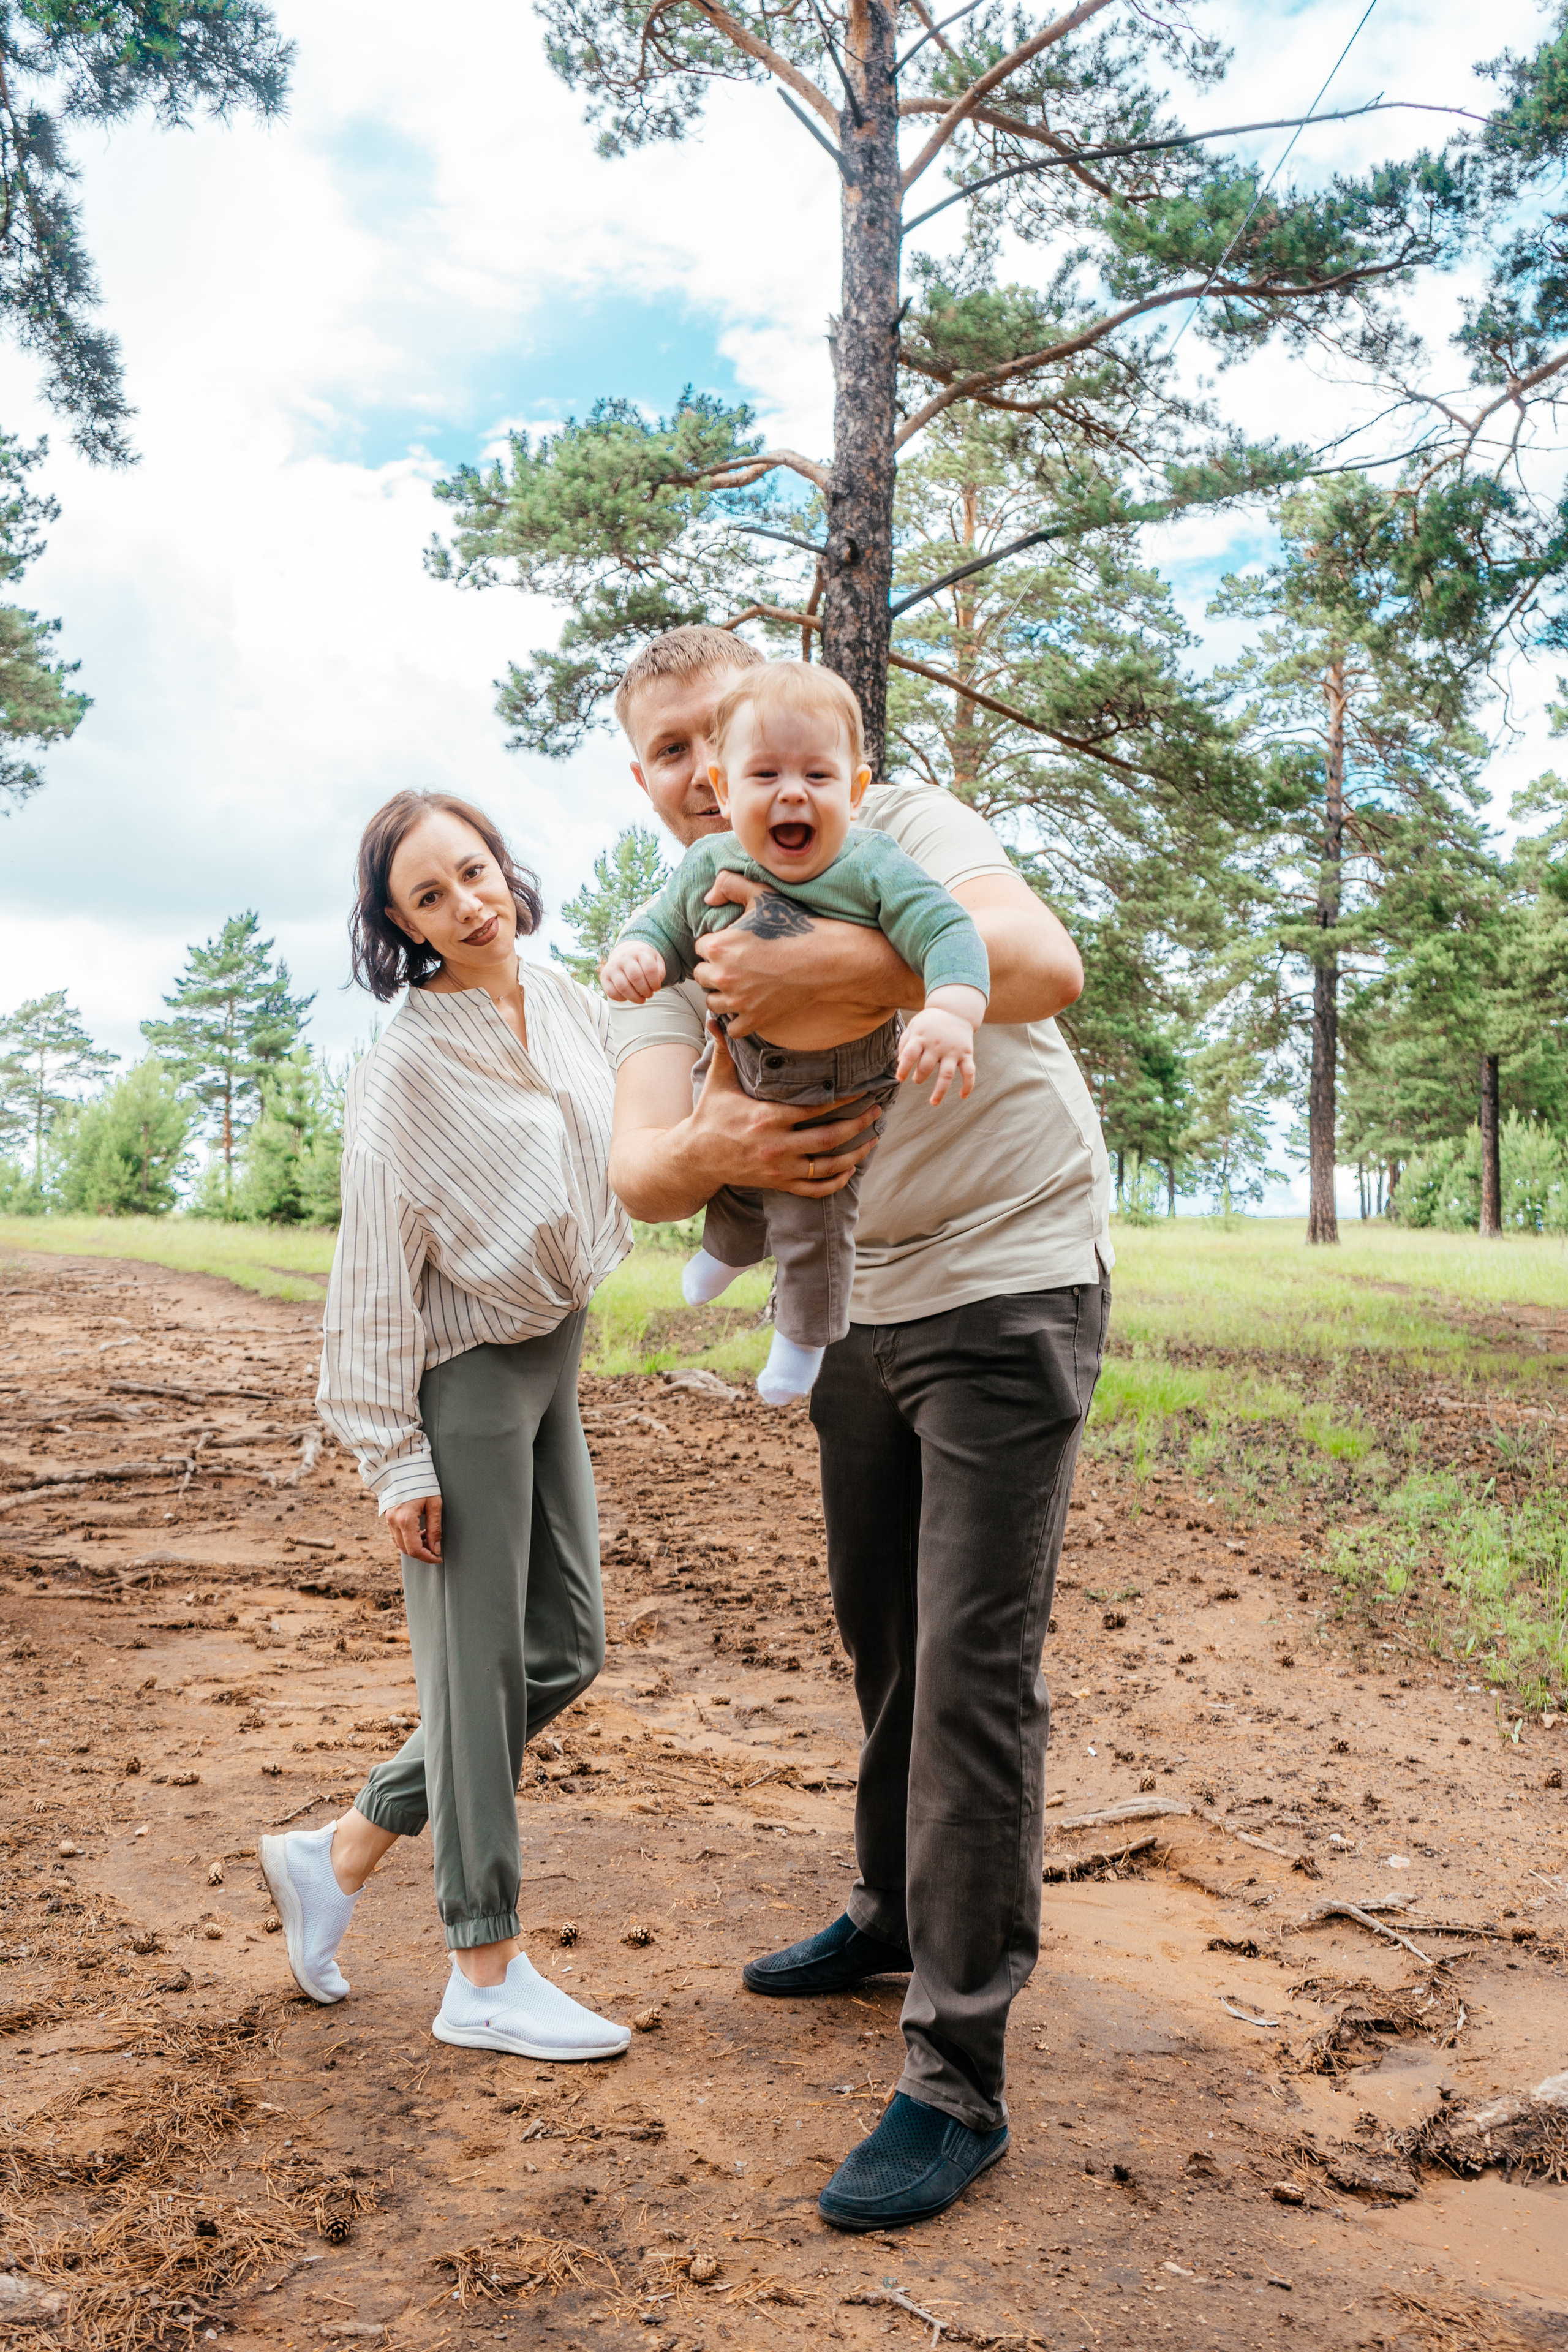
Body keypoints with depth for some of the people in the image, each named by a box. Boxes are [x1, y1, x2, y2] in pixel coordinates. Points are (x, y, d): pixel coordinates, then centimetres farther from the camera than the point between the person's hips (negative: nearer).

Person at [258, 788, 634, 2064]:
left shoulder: (570, 1003, 4)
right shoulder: (409, 1063, -15)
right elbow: (380, 1265, -15)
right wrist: (396, 1456, -15)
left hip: (552, 1358, 8)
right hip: (464, 1373, -8)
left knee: (565, 1651, 12)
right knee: (481, 1670, 1)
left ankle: (344, 1852, 27)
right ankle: (487, 1974, 16)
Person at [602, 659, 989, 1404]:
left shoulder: (874, 870, -27)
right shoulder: (708, 869, -15)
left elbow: (947, 933, -33)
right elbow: (666, 927, -1)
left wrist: (952, 1012, -53)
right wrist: (635, 954, -26)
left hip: (840, 1093, -4)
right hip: (738, 1069, 5)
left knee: (811, 1217, 5)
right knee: (726, 1170, 30)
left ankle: (804, 1332, 35)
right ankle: (732, 1244, 66)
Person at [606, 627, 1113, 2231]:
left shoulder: (896, 826, -10)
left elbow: (1045, 965, -30)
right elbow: (634, 1168, -10)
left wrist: (842, 962, -44)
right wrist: (709, 1151, -33)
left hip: (1011, 1279, -6)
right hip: (856, 1299, 7)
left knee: (973, 1668, -9)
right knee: (876, 1626, 18)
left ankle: (957, 2084, 1)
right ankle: (895, 1918, 40)